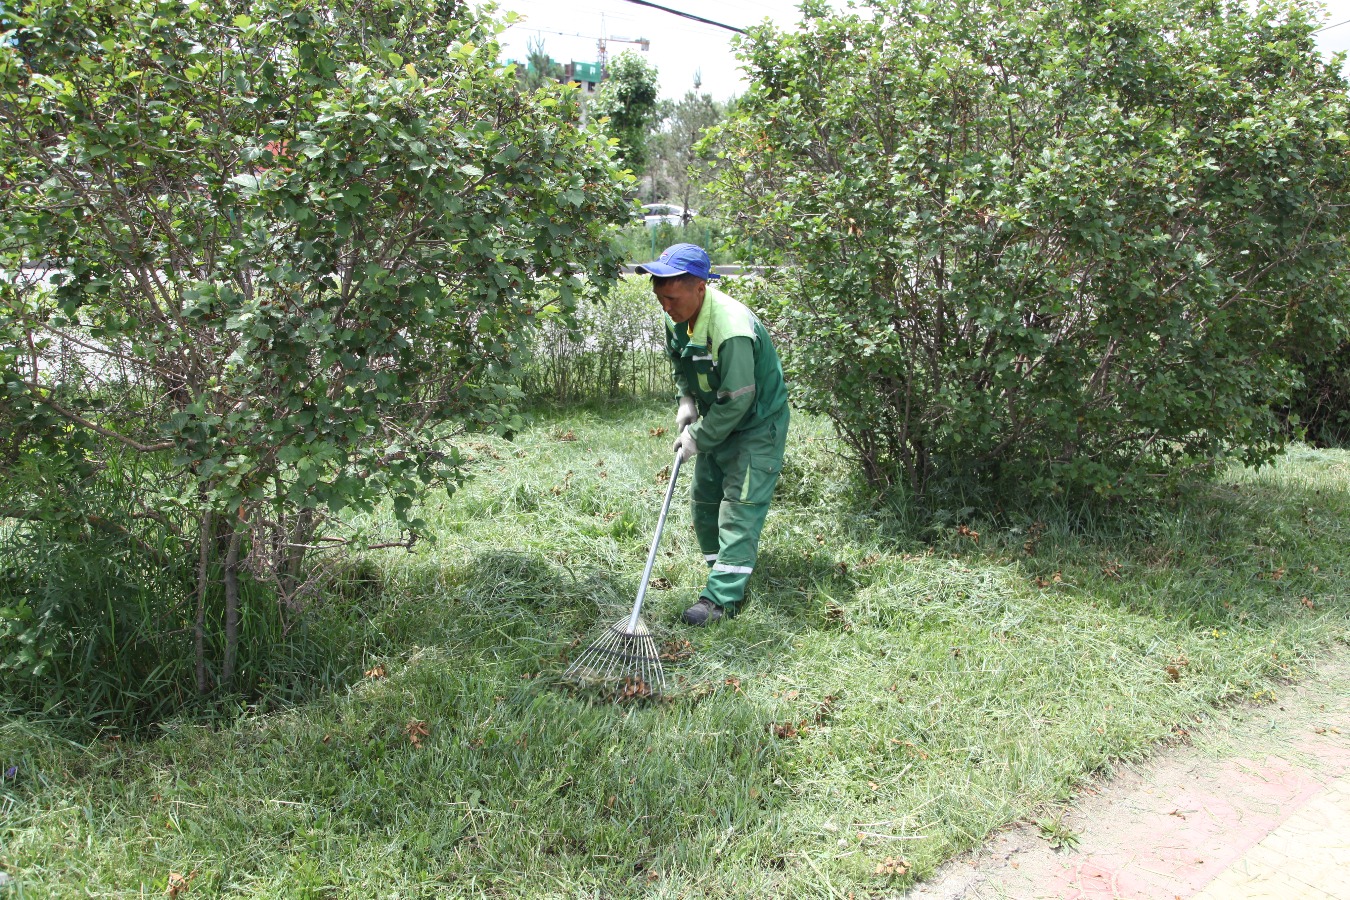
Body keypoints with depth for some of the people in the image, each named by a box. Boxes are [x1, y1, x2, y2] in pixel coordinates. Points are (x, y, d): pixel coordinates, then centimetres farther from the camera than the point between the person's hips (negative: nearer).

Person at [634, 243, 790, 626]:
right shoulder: (678, 318, -7)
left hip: (757, 425, -9)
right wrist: (686, 399, -3)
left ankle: (723, 598, -8)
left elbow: (737, 401, -29)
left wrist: (698, 438, -20)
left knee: (740, 507, -11)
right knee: (704, 498, 13)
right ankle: (726, 578, 27)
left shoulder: (732, 329, -34)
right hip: (716, 421, 9)